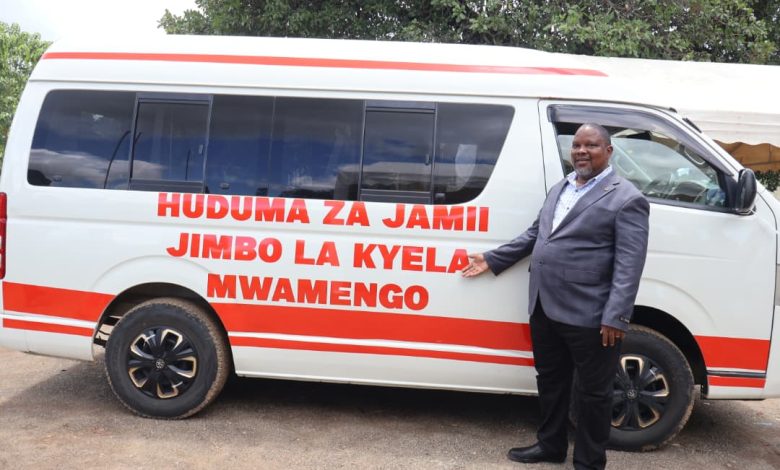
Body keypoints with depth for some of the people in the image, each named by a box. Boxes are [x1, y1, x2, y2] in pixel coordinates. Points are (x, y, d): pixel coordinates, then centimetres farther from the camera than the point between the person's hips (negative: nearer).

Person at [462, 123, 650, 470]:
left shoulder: (626, 199, -8)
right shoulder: (559, 189, 16)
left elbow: (629, 264, -14)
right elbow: (534, 235, 22)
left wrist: (616, 317, -20)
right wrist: (492, 259, 19)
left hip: (588, 316, -7)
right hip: (545, 308, 7)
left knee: (591, 392, 7)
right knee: (550, 381, 20)